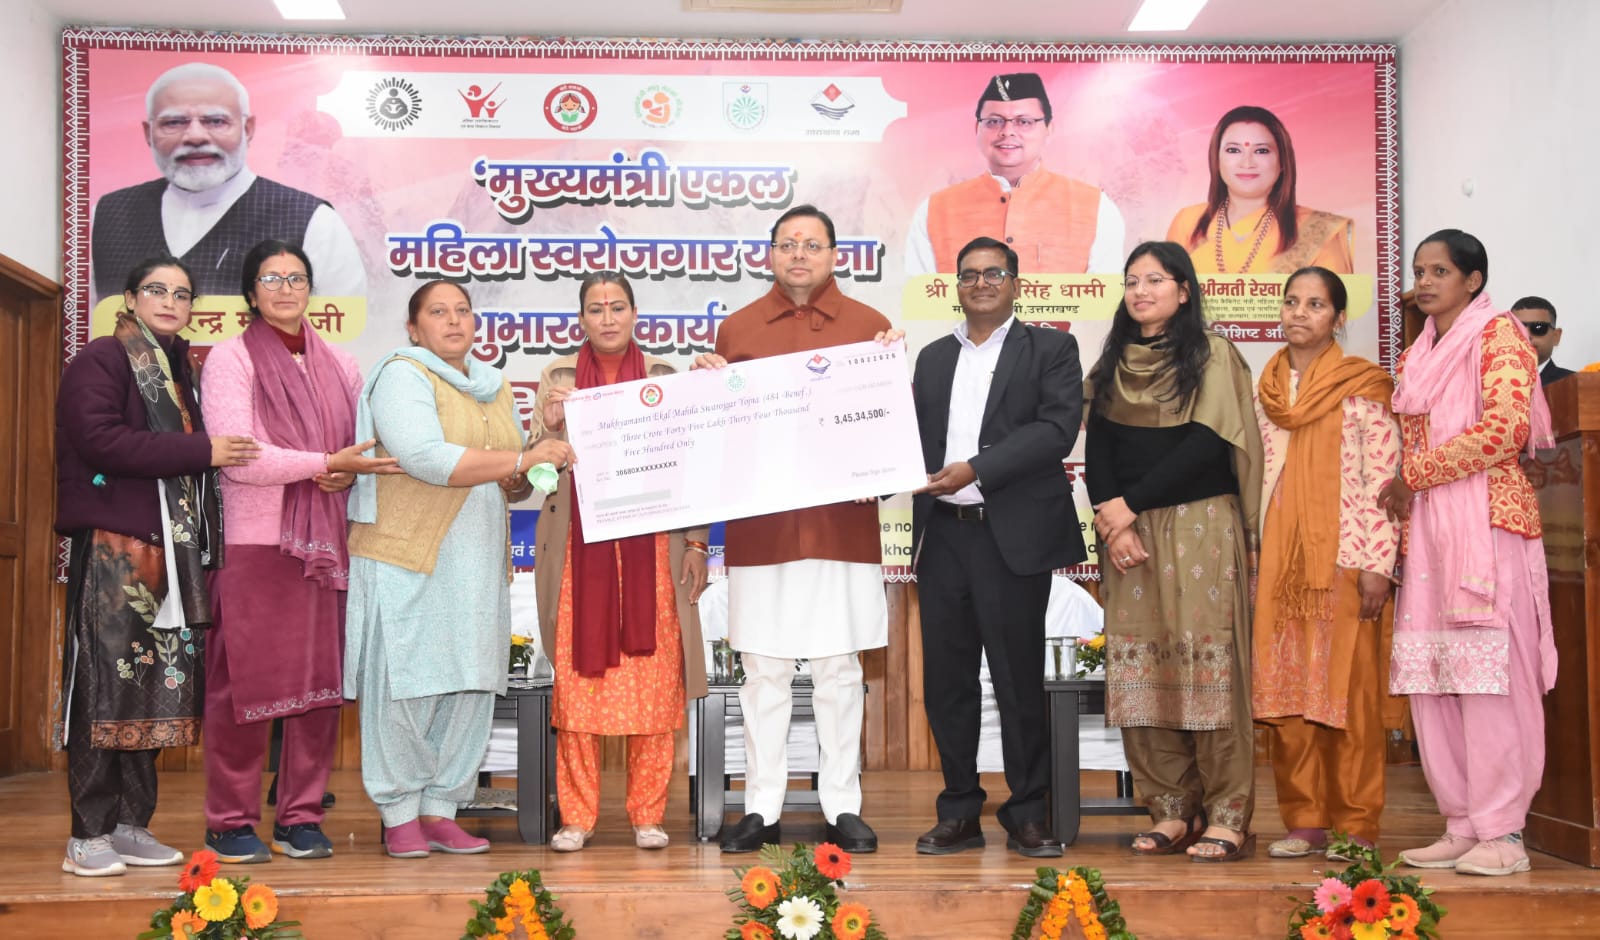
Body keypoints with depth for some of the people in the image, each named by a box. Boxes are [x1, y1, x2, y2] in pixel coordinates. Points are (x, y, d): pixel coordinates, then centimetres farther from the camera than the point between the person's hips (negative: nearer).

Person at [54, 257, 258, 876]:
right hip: (111, 545, -7)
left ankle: (130, 825, 15)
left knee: (154, 687, 7)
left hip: (169, 550, 8)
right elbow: (101, 441, -16)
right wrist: (199, 452, -17)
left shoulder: (178, 367, 21)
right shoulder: (101, 361, -3)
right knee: (103, 686, -7)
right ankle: (88, 835, -1)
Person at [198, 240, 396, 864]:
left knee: (321, 682, 4)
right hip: (255, 541, -4)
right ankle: (231, 823, 8)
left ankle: (301, 818, 13)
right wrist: (326, 465, -13)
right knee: (247, 684, -4)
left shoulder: (339, 365, 16)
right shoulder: (231, 358, 1)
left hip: (327, 542, 5)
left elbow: (364, 447, 18)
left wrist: (347, 477, -5)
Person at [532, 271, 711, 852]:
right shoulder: (558, 378, 9)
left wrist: (697, 544, 1)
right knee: (576, 679, -1)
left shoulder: (664, 378, 10)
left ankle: (648, 814, 9)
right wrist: (551, 426, -13)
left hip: (650, 548, 0)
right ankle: (576, 816, 8)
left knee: (654, 680, -1)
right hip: (579, 548, 0)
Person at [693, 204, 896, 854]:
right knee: (763, 668, 4)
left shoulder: (868, 327, 8)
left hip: (843, 523, 0)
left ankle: (843, 807, 14)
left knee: (840, 668, 5)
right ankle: (761, 808, 13)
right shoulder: (737, 330, 9)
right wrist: (706, 382, -8)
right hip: (759, 525, 0)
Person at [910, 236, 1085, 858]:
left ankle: (1027, 815, 13)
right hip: (942, 534, 5)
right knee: (946, 679, 7)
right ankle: (959, 812, 18)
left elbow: (1058, 427, -10)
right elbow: (918, 435, 15)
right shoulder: (933, 357, 18)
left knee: (1019, 679, 1)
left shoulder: (1050, 348, 4)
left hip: (1013, 535, -4)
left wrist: (976, 470, -17)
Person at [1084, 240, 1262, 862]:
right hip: (1130, 532, 4)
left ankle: (1227, 817, -2)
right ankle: (1171, 812, 6)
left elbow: (1207, 442, -8)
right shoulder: (1113, 364, 16)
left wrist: (1129, 502, -10)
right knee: (1142, 669, 0)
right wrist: (1113, 521, -7)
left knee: (1207, 664, -8)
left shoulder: (1210, 355, 2)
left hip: (1201, 527, -4)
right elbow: (1097, 448, 8)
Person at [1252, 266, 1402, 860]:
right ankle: (1304, 821, 11)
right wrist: (1253, 560, 9)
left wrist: (1377, 562, -13)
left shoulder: (1363, 386, 0)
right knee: (1285, 689, 3)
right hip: (1280, 559, 5)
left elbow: (1383, 477, -5)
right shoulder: (1267, 390, 14)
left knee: (1349, 689, -2)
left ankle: (1355, 826, 6)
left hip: (1344, 555, -4)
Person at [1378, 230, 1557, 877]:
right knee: (1432, 679, 2)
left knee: (1489, 672, -9)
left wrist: (1415, 473, -7)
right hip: (1427, 527, 7)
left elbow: (1506, 427, -11)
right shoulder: (1416, 357, 22)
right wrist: (1399, 503, 8)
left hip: (1485, 520, -7)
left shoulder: (1497, 333, 1)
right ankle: (1461, 825, 8)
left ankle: (1501, 832, -4)